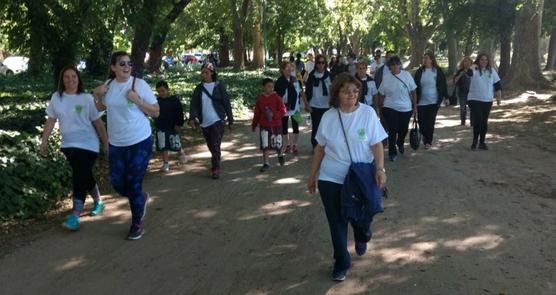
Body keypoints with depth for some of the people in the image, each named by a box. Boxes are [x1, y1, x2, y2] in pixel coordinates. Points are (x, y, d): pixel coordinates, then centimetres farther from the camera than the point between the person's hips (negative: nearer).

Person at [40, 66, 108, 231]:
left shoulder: (87, 98, -7)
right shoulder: (56, 98, 4)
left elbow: (98, 123, -3)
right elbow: (51, 121, 9)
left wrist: (106, 144, -2)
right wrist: (44, 141, 4)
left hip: (87, 144, -4)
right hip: (68, 145, 4)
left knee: (80, 178, -11)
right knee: (85, 176, 15)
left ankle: (75, 216, -13)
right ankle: (98, 201, 38)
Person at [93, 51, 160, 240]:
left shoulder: (140, 84, -10)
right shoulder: (108, 84, 3)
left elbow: (156, 112, -9)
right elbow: (102, 108, 19)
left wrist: (137, 100, -21)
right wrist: (97, 95, -1)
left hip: (140, 142, -5)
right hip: (116, 144, 5)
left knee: (134, 184, 1)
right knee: (117, 184, 8)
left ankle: (137, 224, 18)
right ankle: (141, 198, 39)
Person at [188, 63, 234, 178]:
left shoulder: (219, 86, -2)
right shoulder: (199, 88, 5)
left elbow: (226, 103, 0)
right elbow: (194, 104, -2)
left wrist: (230, 119, 1)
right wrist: (192, 118, -16)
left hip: (217, 121, -4)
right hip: (205, 123, 4)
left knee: (216, 146, -12)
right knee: (211, 147, 14)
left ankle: (215, 169, -9)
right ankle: (215, 165, 31)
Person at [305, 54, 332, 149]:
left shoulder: (329, 75, 2)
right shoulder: (312, 75, -1)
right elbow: (307, 90, 2)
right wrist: (307, 104, -1)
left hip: (326, 106, 1)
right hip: (315, 106, -1)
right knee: (315, 127, 4)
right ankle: (315, 146, 15)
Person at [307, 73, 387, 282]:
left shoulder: (368, 113, -7)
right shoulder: (328, 116, -1)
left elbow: (376, 144, -7)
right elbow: (320, 148, 7)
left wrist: (380, 169, -21)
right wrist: (312, 175, 10)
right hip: (330, 179, 1)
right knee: (337, 223, 5)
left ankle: (362, 239, 49)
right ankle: (341, 264, 22)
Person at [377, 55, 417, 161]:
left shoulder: (407, 75, -4)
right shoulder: (386, 78, -3)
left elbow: (413, 92, 1)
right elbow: (382, 94, 6)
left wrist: (415, 107, 0)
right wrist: (382, 108, 7)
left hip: (406, 108, 1)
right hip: (390, 109, -1)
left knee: (403, 130, 13)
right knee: (392, 131, -2)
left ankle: (400, 144, 45)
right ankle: (392, 153, 11)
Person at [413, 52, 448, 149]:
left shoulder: (438, 71, -1)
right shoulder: (419, 71, 4)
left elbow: (443, 84, 2)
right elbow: (415, 86, 9)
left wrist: (445, 96, -2)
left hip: (434, 101, -2)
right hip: (421, 101, 2)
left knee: (430, 122, -1)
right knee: (421, 121, 2)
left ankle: (428, 141, 12)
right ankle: (425, 135, 32)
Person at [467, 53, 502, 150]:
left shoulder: (492, 71, 5)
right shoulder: (474, 70, -7)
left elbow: (497, 85, 9)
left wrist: (499, 97, 6)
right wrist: (474, 66, -18)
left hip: (487, 101, 4)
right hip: (474, 100, -4)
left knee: (484, 122, 10)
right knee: (477, 120, -13)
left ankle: (482, 142, 20)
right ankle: (475, 141, 3)